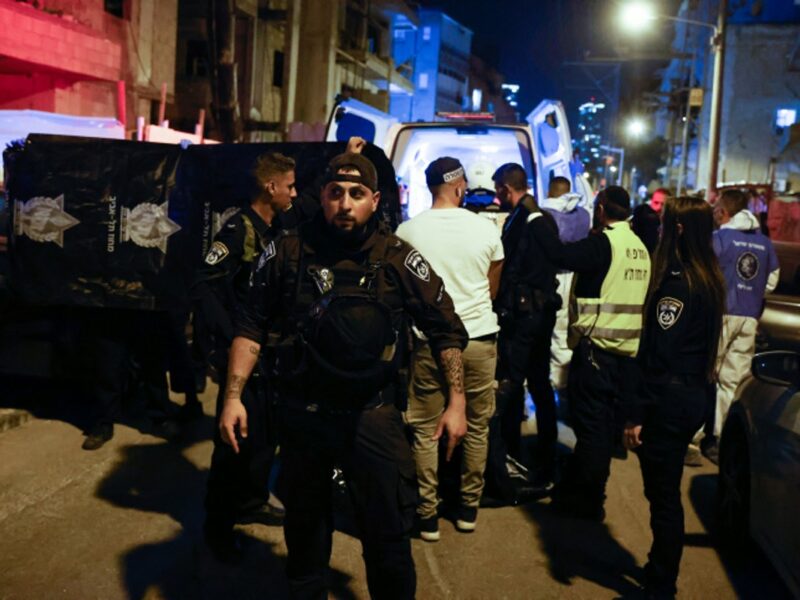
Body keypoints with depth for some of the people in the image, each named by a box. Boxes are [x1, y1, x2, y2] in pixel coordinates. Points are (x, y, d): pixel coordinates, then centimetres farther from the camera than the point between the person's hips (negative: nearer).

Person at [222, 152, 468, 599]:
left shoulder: (399, 259, -6)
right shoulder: (287, 253, -4)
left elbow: (447, 330, 1)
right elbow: (252, 327, 2)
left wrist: (456, 402, -4)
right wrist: (233, 397, -4)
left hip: (373, 414, -1)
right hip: (302, 412, 2)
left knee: (389, 534, 3)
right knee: (304, 529, 19)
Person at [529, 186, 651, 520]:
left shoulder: (604, 243, -14)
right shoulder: (640, 248, 11)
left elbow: (560, 255, -24)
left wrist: (534, 216, -13)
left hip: (597, 346, -8)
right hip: (629, 349, 8)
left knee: (591, 424, 0)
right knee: (609, 423, 15)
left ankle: (587, 502, 7)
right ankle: (589, 490, 29)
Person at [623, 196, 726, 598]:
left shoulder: (677, 283, -18)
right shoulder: (710, 280, 10)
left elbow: (658, 356, -21)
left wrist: (636, 413, -18)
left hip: (669, 399, -9)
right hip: (695, 396, 9)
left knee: (663, 494, 2)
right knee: (666, 491, 20)